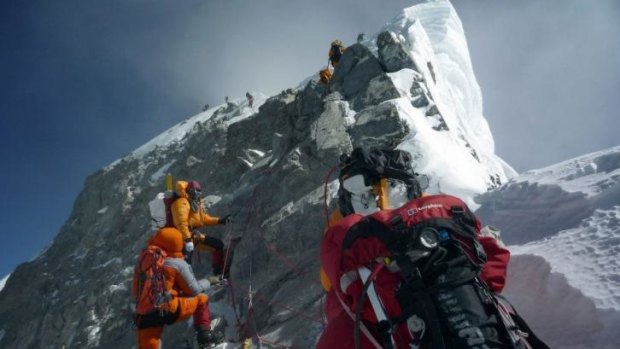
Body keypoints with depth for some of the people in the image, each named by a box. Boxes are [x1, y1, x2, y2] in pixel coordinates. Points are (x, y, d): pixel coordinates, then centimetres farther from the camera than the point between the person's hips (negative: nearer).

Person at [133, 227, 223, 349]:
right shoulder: (177, 263, -4)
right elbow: (194, 290, 4)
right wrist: (207, 283, 25)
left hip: (144, 315, 4)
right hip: (168, 310, -4)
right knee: (202, 299, 18)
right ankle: (205, 335, 23)